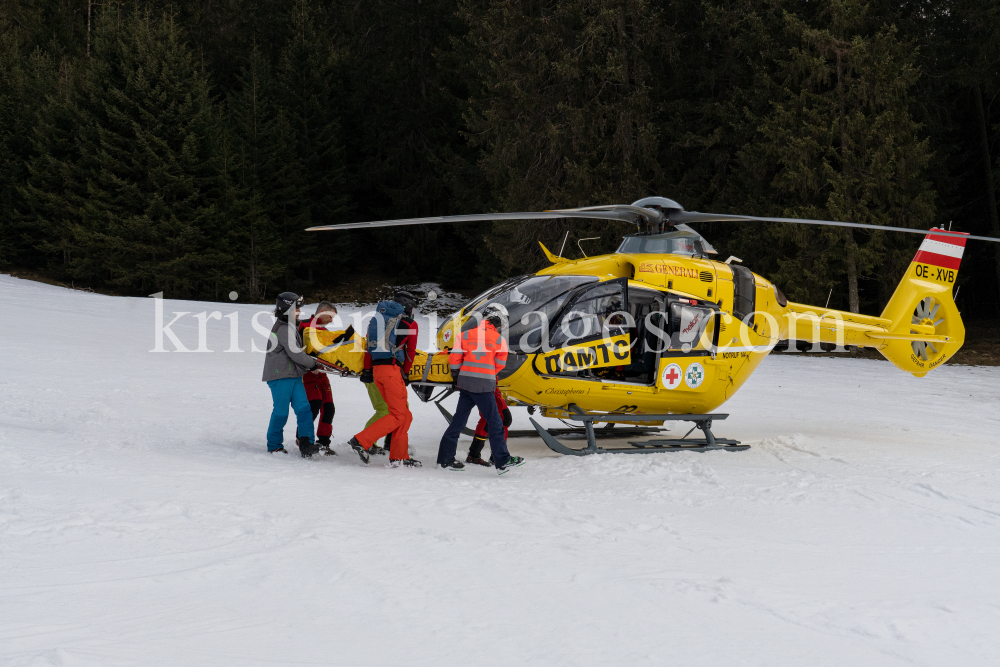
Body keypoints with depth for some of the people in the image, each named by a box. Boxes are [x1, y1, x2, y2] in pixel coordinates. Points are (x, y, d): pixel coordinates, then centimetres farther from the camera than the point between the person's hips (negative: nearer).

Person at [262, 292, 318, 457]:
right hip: (280, 376, -9)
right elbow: (295, 353, -17)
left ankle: (306, 443, -6)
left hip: (294, 375, 9)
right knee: (281, 411, -2)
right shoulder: (283, 329, -15)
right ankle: (274, 446, 11)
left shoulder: (290, 327, 18)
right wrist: (313, 364, -3)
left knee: (303, 408, -3)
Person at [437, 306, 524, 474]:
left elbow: (454, 358, 5)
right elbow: (500, 365, 4)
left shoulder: (466, 335, 7)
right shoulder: (499, 339, -2)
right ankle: (502, 461, -4)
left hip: (465, 383, 5)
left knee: (458, 421, 12)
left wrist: (456, 376, 20)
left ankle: (445, 458, 15)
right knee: (494, 422, -1)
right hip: (484, 385, -5)